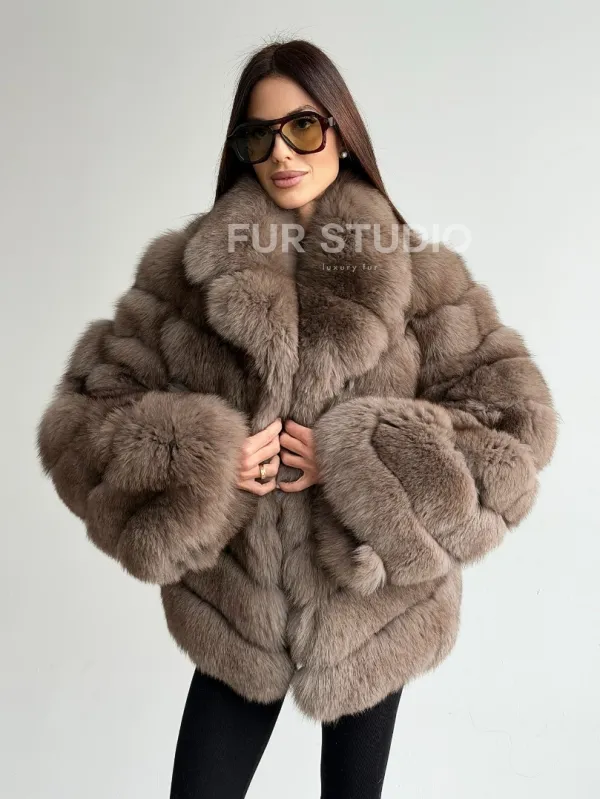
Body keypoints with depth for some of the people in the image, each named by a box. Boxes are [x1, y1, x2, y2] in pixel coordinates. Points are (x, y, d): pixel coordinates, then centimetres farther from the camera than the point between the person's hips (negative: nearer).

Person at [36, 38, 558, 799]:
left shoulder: (422, 275, -9)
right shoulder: (185, 269, -6)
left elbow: (518, 428, -11)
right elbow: (80, 417, -5)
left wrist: (358, 459, -21)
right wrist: (200, 463, -22)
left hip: (372, 615, 0)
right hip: (236, 615, 1)